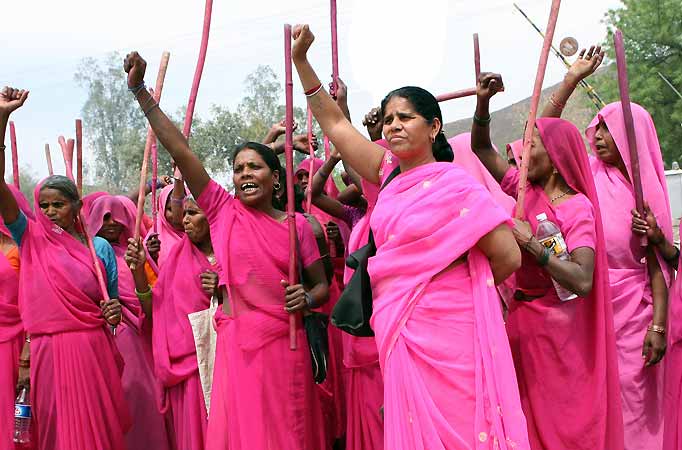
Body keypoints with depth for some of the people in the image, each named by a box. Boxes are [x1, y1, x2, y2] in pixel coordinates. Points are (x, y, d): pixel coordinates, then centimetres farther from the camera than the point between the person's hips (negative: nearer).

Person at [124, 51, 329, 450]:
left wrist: (307, 299, -14)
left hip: (285, 341, 0)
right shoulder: (223, 210, 3)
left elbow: (322, 286, 10)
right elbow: (180, 150, -3)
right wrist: (140, 89, -8)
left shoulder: (296, 224, 3)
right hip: (236, 340, 0)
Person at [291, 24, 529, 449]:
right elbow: (334, 123, 15)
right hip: (399, 331, 6)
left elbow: (508, 257, -11)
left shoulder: (453, 184, -10)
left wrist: (464, 286, 6)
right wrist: (301, 58, 11)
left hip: (445, 332, -6)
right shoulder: (390, 175, 8)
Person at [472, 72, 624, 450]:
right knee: (529, 413, 16)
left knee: (561, 416, 6)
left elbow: (583, 282, -27)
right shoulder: (526, 189, 3)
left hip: (557, 323, -6)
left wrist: (531, 242, -25)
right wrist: (483, 102, -4)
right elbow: (482, 149, 10)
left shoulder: (578, 206, -15)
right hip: (521, 315, 6)